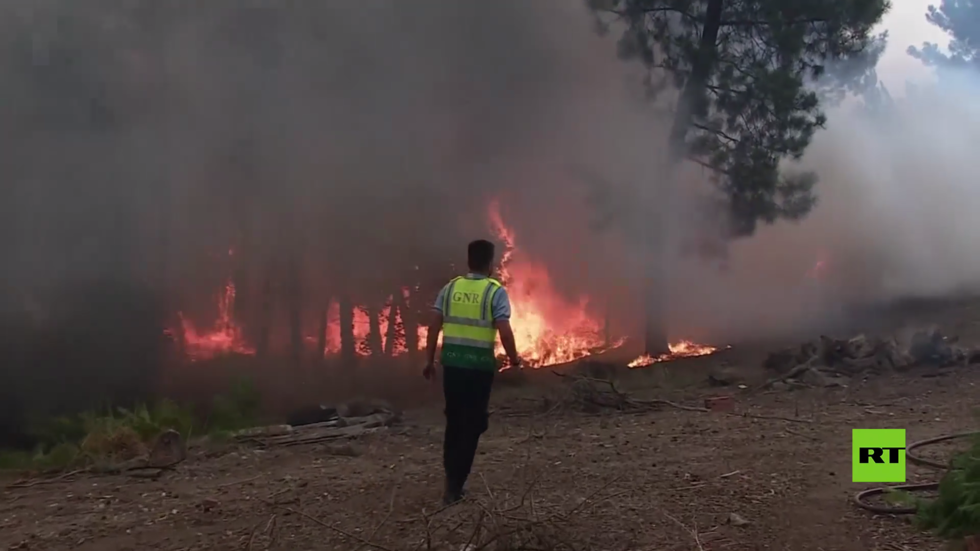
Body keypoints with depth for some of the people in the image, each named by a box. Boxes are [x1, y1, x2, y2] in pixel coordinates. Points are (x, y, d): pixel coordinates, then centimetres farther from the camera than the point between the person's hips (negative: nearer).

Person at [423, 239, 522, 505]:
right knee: (472, 425, 6)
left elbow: (434, 325, 1)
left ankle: (451, 477, 27)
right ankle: (454, 485, 5)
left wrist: (429, 359, 9)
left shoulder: (450, 288, 5)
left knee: (454, 421, 19)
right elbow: (504, 331, -15)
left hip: (452, 362, 4)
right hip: (480, 365, -4)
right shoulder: (496, 291, -7)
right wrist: (513, 358, 1)